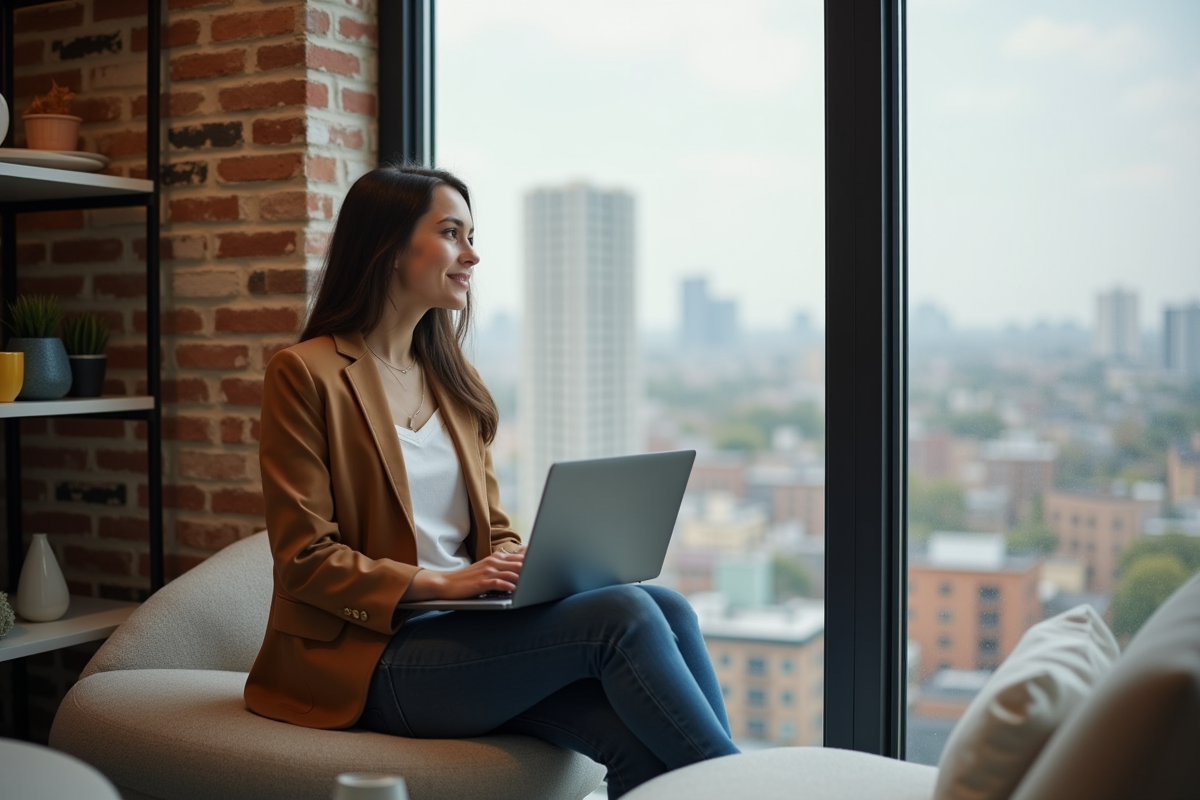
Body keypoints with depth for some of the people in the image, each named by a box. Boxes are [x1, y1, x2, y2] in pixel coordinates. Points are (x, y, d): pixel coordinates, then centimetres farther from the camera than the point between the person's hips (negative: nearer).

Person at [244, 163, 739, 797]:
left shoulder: (452, 381, 19)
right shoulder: (305, 374, -3)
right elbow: (304, 559, -8)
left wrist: (528, 568, -5)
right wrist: (443, 583, -18)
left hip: (470, 631, 6)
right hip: (369, 658, -6)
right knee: (622, 616, -26)